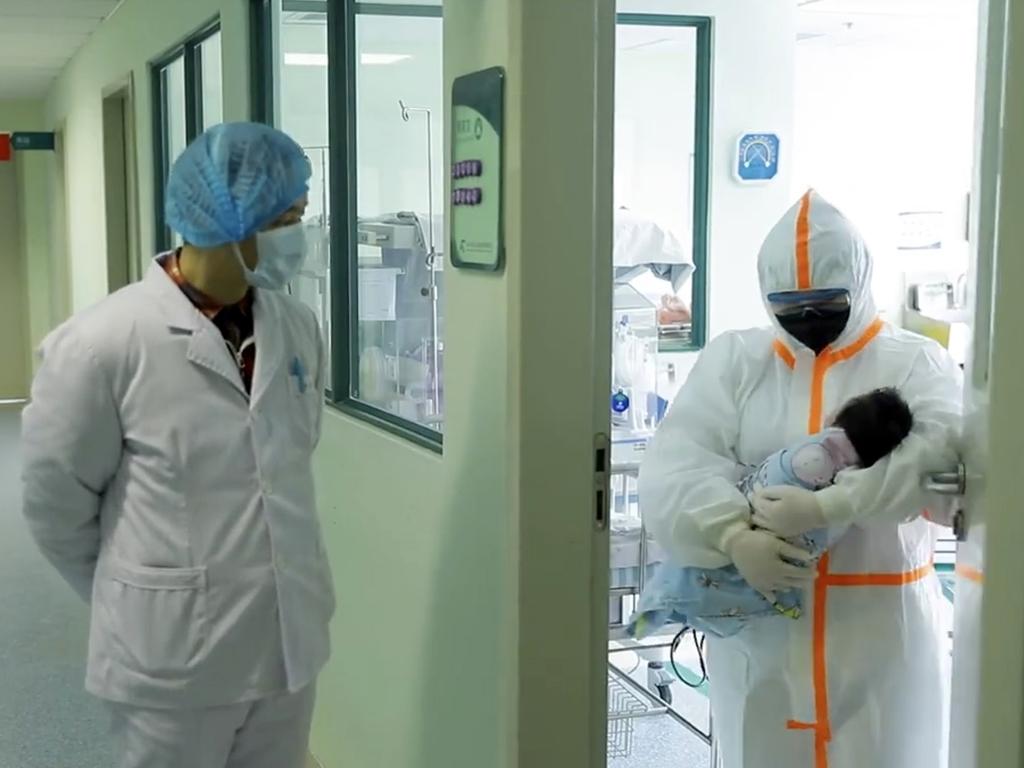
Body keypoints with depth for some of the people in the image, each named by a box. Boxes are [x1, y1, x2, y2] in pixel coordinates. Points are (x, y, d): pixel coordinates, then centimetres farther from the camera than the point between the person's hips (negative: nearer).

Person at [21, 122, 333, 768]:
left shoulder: (298, 328, 0)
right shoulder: (103, 343, -16)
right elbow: (56, 501, -6)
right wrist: (133, 598, 6)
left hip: (290, 638, 5)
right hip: (175, 654, -5)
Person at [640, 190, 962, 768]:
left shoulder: (916, 362, 0)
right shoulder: (734, 360, 7)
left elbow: (945, 449, -20)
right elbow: (677, 464, -6)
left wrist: (825, 507, -30)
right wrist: (734, 534, -24)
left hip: (881, 623, -1)